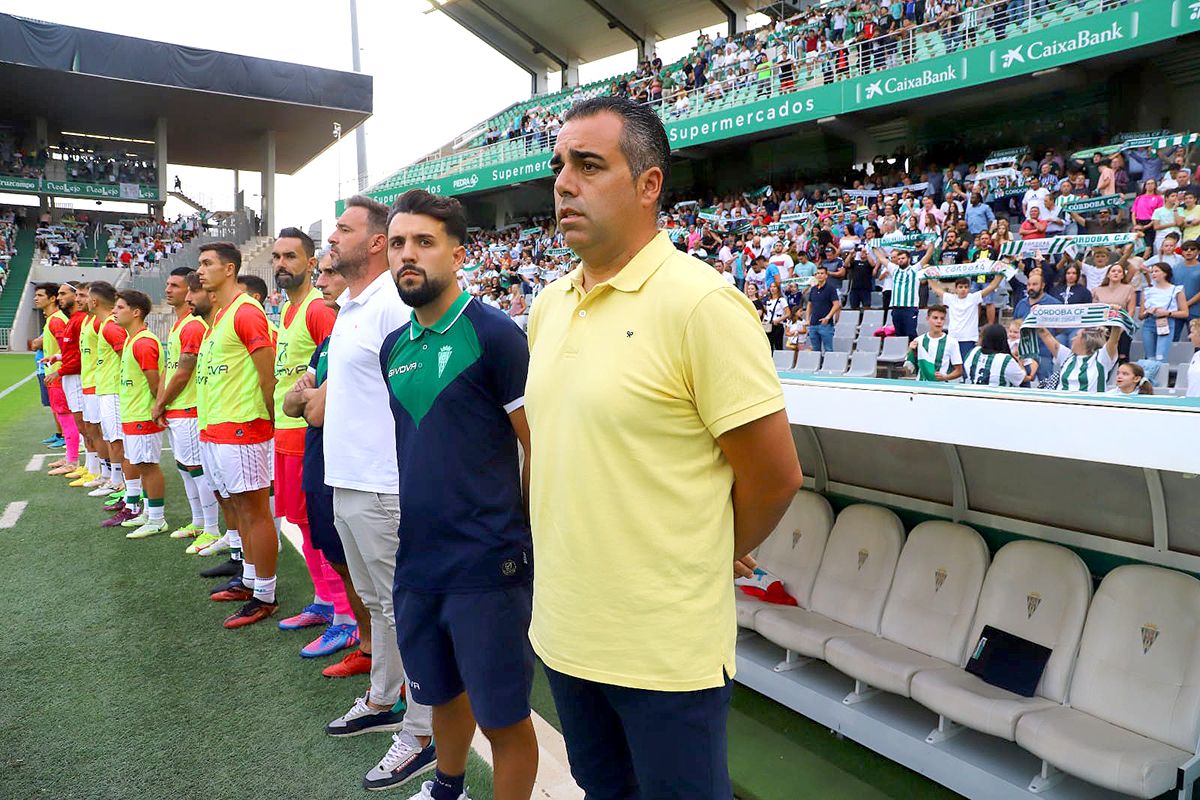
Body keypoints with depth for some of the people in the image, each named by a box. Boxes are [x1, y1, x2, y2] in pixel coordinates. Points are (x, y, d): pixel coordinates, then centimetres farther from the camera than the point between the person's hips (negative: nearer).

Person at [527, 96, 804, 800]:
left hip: (666, 651, -6)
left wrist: (715, 556, -1)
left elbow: (776, 476, -15)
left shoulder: (701, 303, -19)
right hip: (564, 628, 7)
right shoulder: (549, 305, 5)